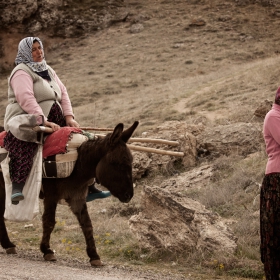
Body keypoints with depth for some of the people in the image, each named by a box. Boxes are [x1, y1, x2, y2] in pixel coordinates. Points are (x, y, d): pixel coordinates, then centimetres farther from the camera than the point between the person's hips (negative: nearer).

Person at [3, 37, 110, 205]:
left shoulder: (48, 71, 20)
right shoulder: (22, 72, -7)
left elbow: (63, 94, 15)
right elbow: (26, 99, -21)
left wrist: (69, 117, -2)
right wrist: (44, 121, -30)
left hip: (52, 122, 9)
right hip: (26, 119, -9)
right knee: (24, 144, -41)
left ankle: (88, 187, 9)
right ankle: (17, 188, -48)